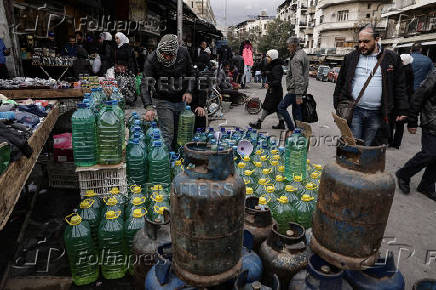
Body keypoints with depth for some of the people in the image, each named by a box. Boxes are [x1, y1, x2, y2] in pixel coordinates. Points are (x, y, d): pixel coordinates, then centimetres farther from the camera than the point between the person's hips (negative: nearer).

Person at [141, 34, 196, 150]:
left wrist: (189, 91, -4)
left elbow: (191, 73, 9)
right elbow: (145, 84, -23)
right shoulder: (152, 59, -17)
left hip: (182, 100, 4)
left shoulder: (183, 53, -7)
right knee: (167, 135, -9)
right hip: (163, 101, -3)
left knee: (179, 135, 12)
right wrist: (149, 107, -36)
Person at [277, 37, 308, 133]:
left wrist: (298, 95, -26)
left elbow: (298, 78, -24)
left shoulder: (296, 59, -18)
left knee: (281, 107, -1)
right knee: (296, 111, 14)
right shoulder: (303, 54, 16)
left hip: (295, 90, -10)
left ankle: (291, 129, 0)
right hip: (301, 89, 10)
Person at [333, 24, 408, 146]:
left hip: (377, 114, 0)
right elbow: (340, 84, 10)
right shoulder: (351, 57, 8)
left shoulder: (392, 58, 5)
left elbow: (399, 87, 7)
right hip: (354, 111, 1)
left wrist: (402, 111, 2)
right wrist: (339, 106, 5)